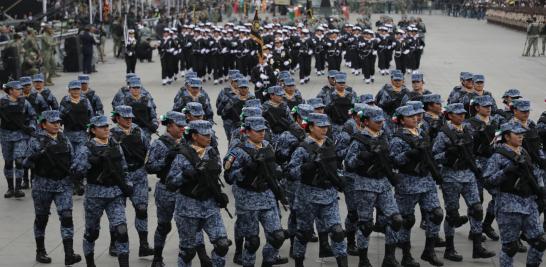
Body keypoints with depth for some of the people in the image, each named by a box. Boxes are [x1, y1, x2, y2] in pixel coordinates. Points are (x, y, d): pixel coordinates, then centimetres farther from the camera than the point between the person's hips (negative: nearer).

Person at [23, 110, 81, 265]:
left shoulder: (64, 140, 8)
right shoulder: (36, 141, -3)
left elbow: (72, 161, 17)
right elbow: (27, 163, -6)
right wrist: (36, 156, -24)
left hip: (64, 184, 2)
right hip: (43, 185, -2)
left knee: (66, 216, -10)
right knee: (41, 218, 9)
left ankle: (69, 254, -13)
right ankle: (40, 252, 25)